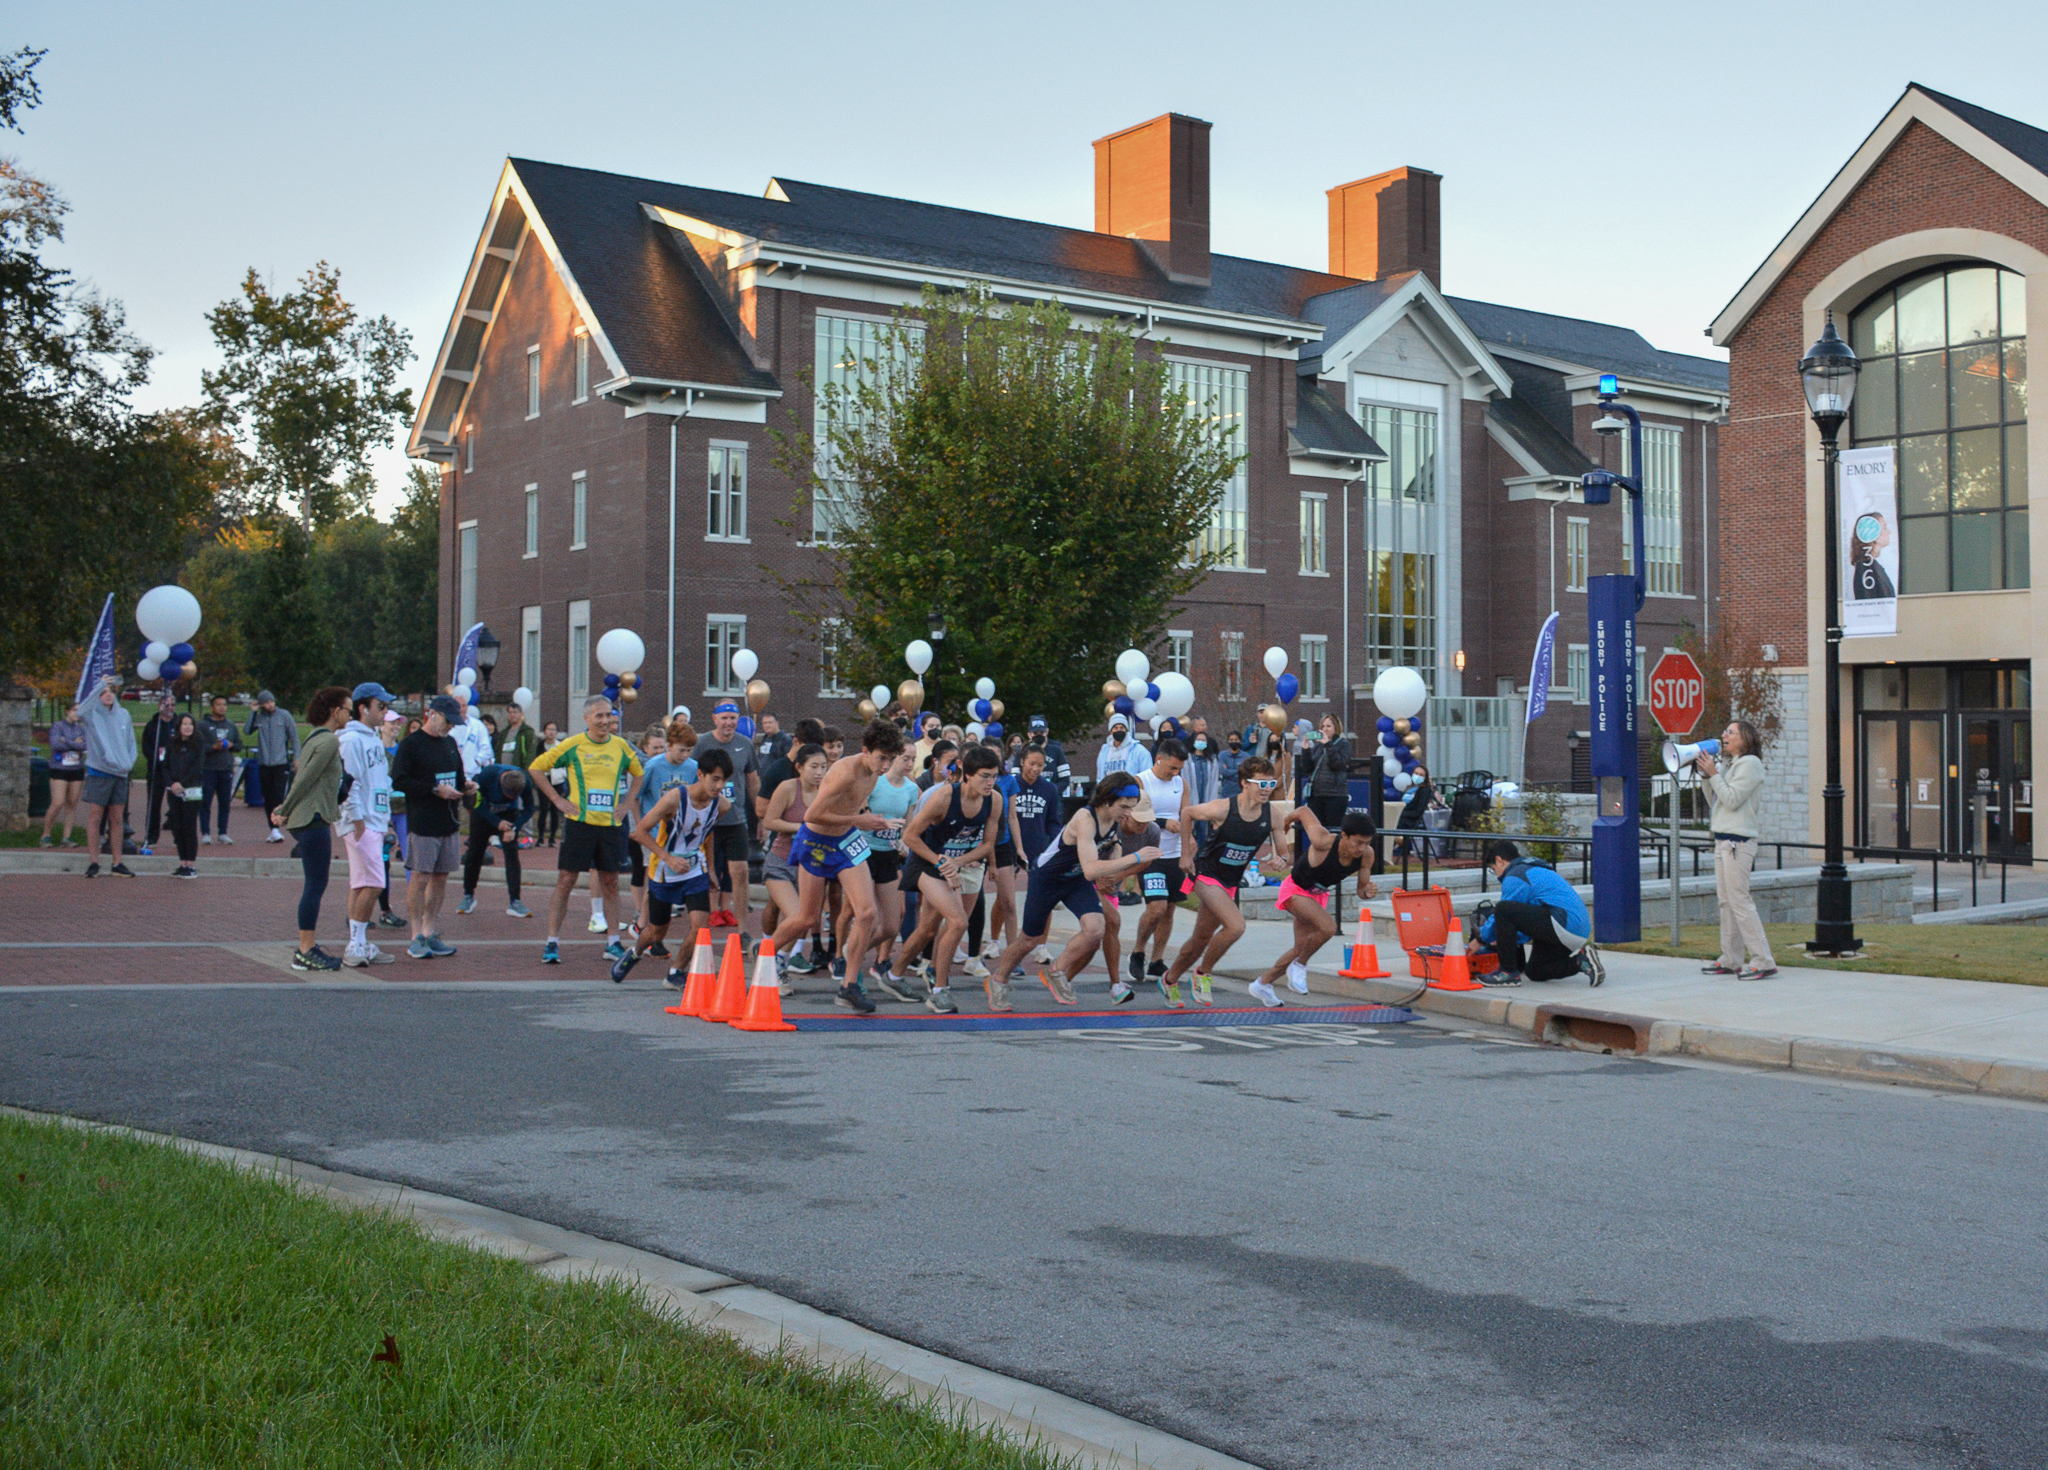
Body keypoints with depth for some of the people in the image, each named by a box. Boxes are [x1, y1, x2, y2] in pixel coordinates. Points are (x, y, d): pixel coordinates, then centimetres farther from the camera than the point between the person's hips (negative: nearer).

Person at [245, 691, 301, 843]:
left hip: (281, 763, -3)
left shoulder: (284, 716, 1)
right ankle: (273, 829, 15)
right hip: (263, 764, 3)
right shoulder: (258, 717, 6)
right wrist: (252, 712, -6)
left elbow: (294, 737, 4)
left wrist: (296, 757, -3)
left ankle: (276, 829, -15)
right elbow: (248, 730, -8)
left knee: (278, 796, -11)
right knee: (268, 799, 7)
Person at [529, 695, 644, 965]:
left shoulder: (621, 747, 7)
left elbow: (638, 773, 24)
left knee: (610, 882, 9)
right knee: (565, 881, -3)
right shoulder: (572, 745, -3)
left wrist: (627, 803, 10)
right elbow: (535, 768, 3)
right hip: (579, 823, -3)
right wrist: (557, 799, -3)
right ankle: (552, 942, 2)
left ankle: (613, 943, 16)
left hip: (611, 824, 3)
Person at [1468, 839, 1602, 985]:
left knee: (1503, 910, -15)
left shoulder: (1514, 877, -4)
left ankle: (1509, 973, -11)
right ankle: (1580, 960, 10)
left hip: (1564, 922, -10)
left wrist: (1480, 940, 15)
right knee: (1534, 972, 25)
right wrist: (1509, 940, 39)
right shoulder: (1538, 870, 28)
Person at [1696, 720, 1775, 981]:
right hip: (1723, 840, 9)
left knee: (1739, 900, -11)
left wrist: (1713, 773, -12)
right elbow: (1715, 803, 18)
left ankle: (1763, 961, -11)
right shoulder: (1732, 764, 19)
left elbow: (1731, 800, -16)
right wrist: (1705, 776, 8)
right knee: (1726, 901, 10)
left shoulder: (1750, 764, -8)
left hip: (1739, 841, -9)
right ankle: (1731, 960, 14)